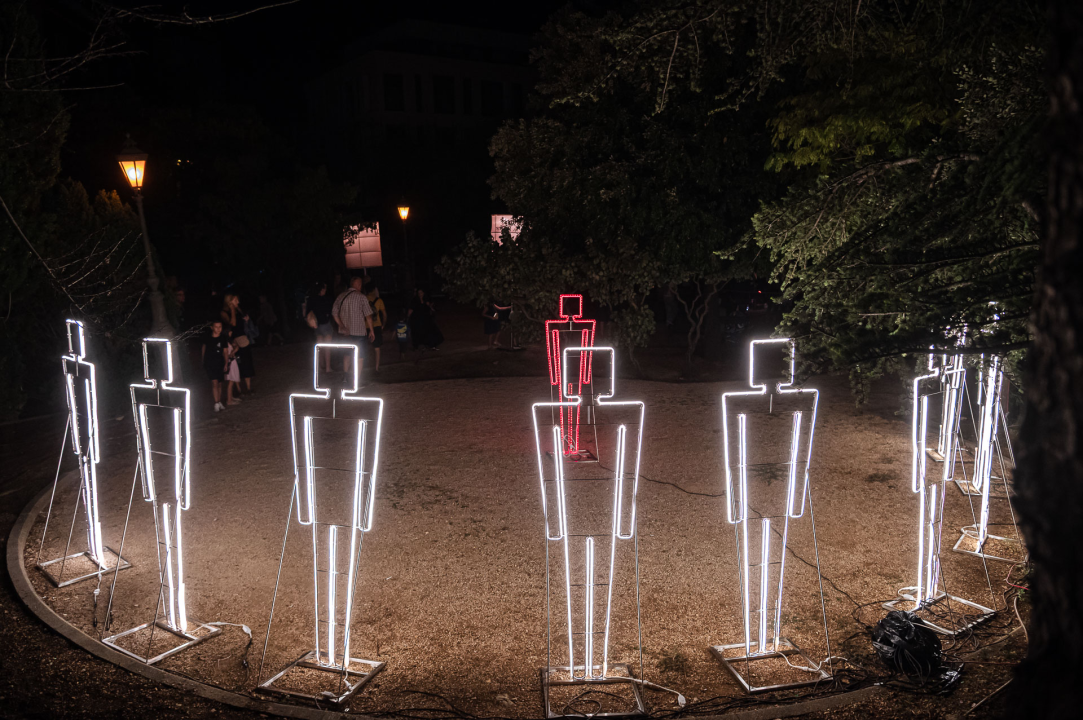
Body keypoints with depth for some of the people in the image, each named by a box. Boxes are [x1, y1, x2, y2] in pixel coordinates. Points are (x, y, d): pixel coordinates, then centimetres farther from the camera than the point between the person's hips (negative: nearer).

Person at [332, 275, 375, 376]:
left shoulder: (341, 297, 4)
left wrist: (341, 325, 6)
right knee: (360, 356, 4)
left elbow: (334, 313, 4)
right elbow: (368, 315, -10)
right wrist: (371, 331, -4)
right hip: (359, 331, -5)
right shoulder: (361, 297, -10)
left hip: (345, 332, 5)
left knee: (347, 354, 19)